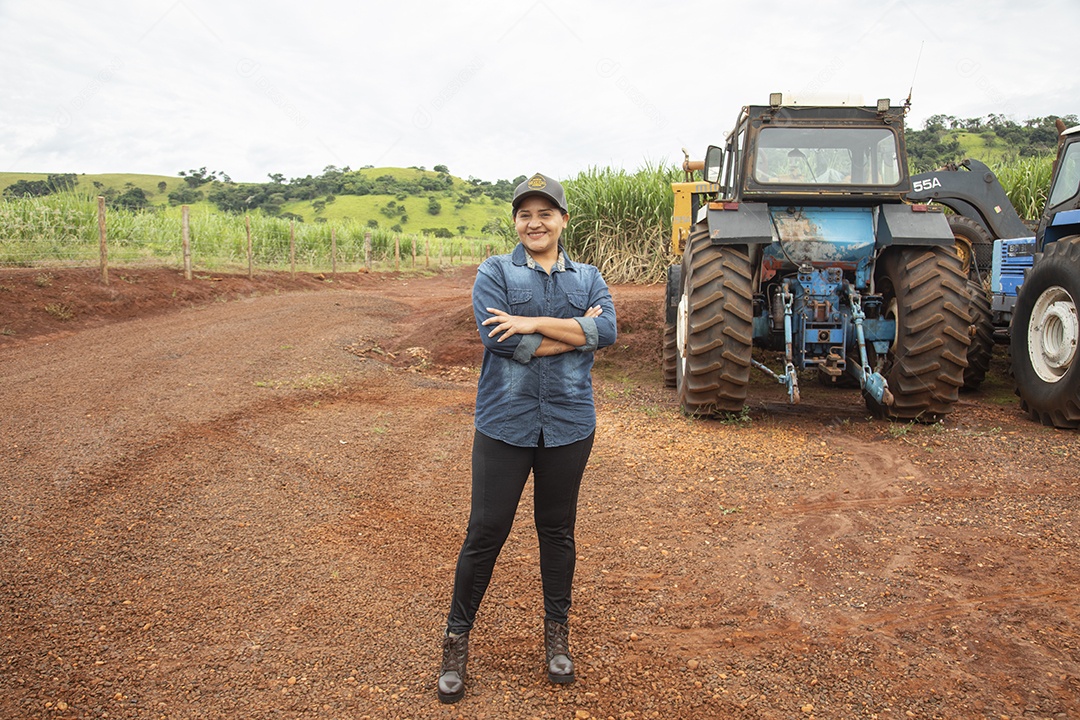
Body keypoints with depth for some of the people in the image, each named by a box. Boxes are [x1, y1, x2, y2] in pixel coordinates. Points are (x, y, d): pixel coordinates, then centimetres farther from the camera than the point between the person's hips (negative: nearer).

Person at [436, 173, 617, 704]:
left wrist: (533, 323, -19)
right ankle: (456, 639, 21)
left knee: (557, 530, 15)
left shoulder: (588, 278, 8)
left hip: (568, 424, 3)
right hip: (504, 424, -2)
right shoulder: (494, 272, -1)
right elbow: (501, 339, -17)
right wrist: (574, 333, -12)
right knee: (485, 532, 3)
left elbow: (607, 331, -12)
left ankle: (557, 632, 33)